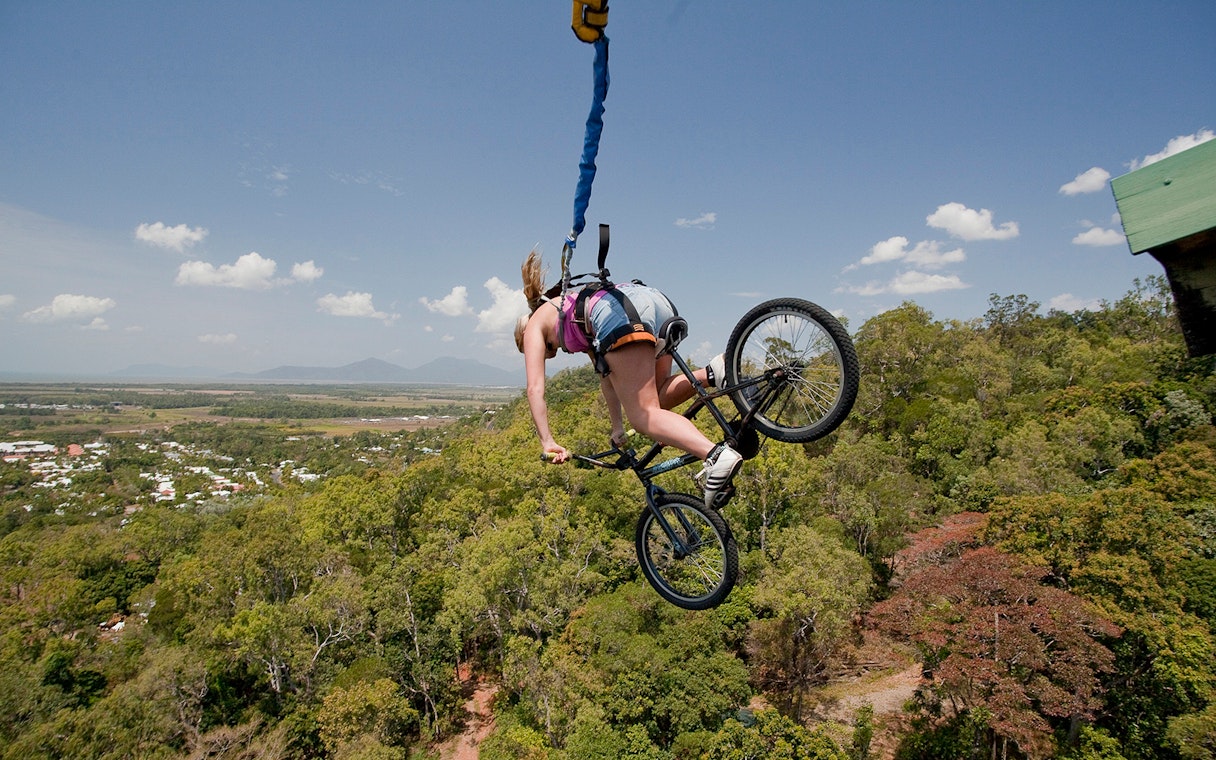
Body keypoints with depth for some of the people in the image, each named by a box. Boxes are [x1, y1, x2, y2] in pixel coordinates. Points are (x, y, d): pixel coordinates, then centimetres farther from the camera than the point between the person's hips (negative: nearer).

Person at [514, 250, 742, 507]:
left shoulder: (535, 324, 26)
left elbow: (535, 388, 14)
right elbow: (607, 374, 38)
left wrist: (547, 442, 13)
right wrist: (618, 427, 39)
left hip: (620, 313, -7)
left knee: (643, 415, -8)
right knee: (653, 401, 19)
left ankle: (718, 456, -29)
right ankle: (711, 373, -3)